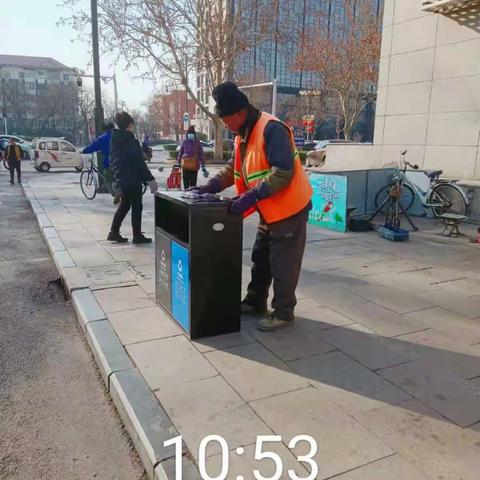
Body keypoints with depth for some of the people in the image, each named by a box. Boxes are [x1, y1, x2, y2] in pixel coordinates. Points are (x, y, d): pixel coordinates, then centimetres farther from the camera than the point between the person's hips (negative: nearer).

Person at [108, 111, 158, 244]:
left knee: (124, 206, 18)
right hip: (132, 180, -8)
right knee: (136, 207, 1)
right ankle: (137, 236, 5)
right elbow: (140, 162, -18)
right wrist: (150, 179, -14)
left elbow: (112, 161, 17)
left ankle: (114, 232, 19)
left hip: (120, 180, 8)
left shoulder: (115, 141, 10)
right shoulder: (131, 141, -16)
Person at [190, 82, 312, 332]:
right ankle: (255, 301, 35)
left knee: (283, 263, 1)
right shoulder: (244, 134, 8)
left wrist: (252, 196, -31)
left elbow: (283, 172, -28)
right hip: (269, 210, 10)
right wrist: (212, 185, 1)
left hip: (289, 208, -9)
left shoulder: (271, 129, -22)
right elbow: (234, 167, 16)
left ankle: (283, 312, 16)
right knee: (260, 258, 19)